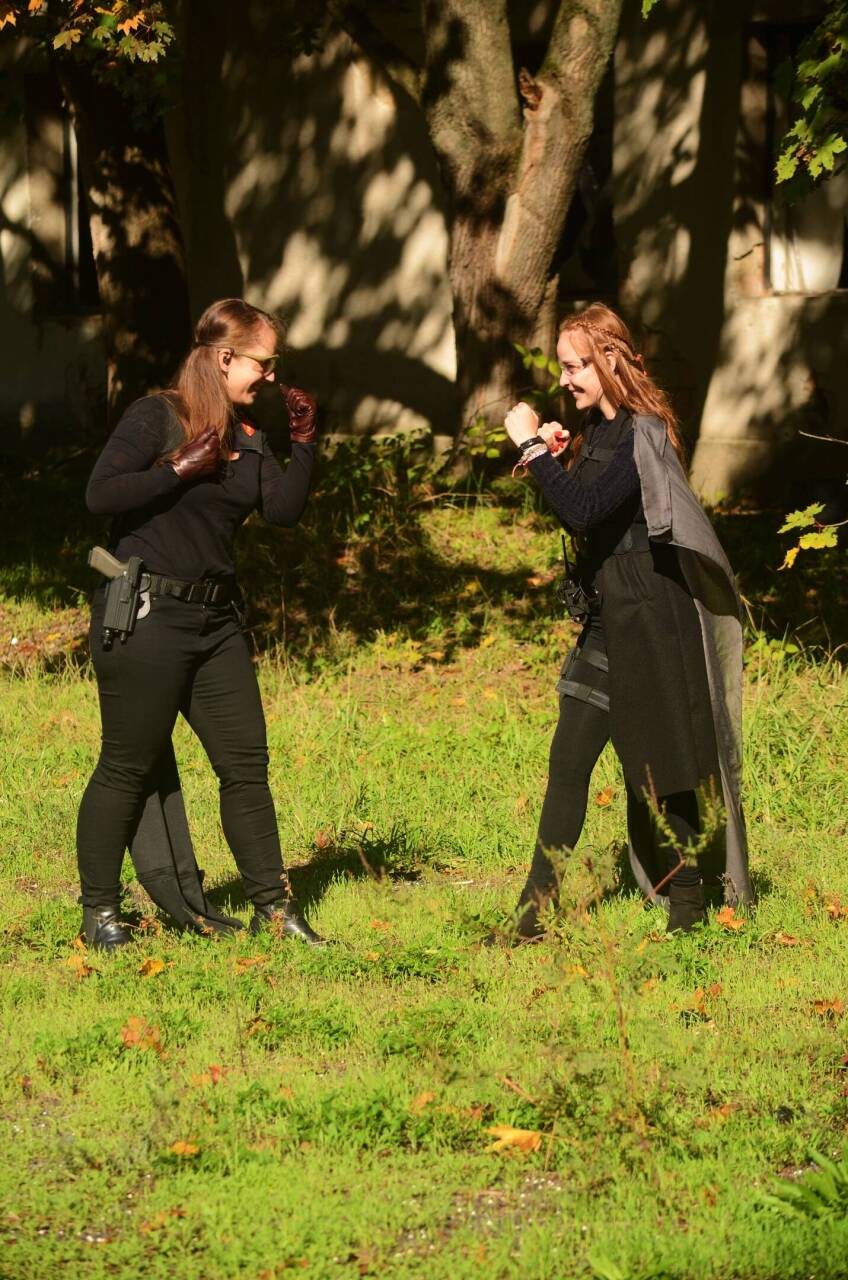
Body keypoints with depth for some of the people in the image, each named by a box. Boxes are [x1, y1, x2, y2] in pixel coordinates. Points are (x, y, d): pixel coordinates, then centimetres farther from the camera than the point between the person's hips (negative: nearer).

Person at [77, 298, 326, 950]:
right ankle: (100, 910, 10)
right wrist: (180, 468, -19)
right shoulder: (156, 416, -9)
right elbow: (102, 493, -18)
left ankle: (273, 906, 15)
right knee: (129, 768, -1)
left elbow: (284, 509, 5)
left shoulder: (246, 436, 12)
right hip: (144, 618, -7)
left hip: (215, 621, 7)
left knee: (247, 763, 7)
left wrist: (304, 442, -4)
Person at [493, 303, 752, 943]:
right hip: (607, 619, 9)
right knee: (568, 763, 5)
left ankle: (688, 904, 14)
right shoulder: (600, 430, 11)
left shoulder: (643, 435, -17)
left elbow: (584, 511, -27)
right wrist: (553, 456, 3)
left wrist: (533, 447, -21)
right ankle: (536, 913, 6)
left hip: (648, 619, -9)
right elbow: (578, 516, 17)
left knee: (656, 769, 1)